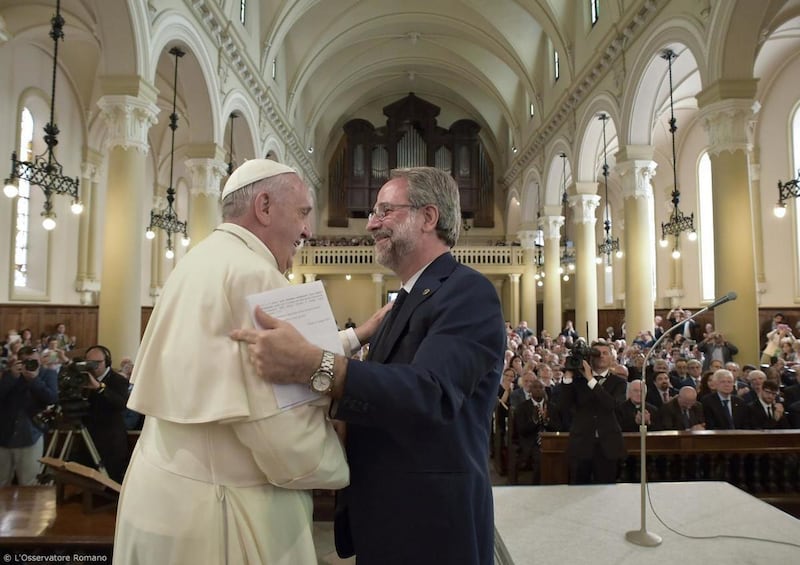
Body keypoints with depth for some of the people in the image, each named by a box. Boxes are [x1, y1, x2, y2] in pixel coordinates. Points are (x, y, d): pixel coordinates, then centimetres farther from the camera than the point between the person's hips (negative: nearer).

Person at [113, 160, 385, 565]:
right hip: (219, 507, -9)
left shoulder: (202, 261, 8)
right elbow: (282, 429, -25)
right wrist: (340, 467, -6)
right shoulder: (253, 274, -21)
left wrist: (356, 336, 12)